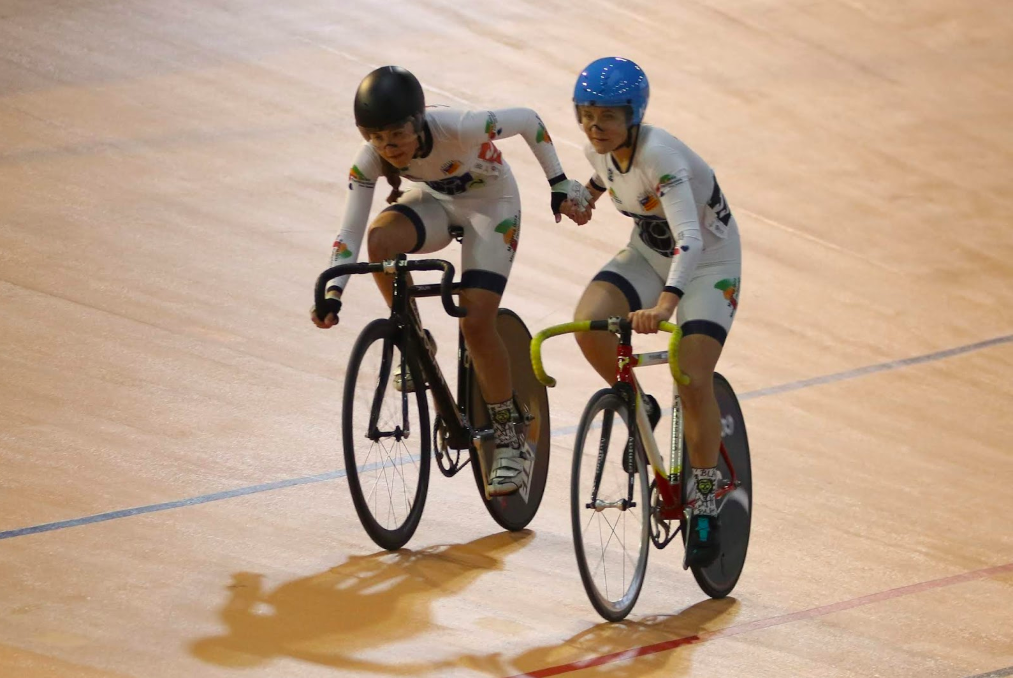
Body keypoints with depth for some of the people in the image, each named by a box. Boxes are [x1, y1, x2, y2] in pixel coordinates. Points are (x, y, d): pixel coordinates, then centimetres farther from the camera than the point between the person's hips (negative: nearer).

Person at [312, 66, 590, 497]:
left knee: (476, 322, -16)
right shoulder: (369, 161, -25)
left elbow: (528, 120, -21)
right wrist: (332, 294, -38)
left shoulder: (459, 129, -37)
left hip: (491, 204, -3)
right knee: (381, 240, -30)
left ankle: (510, 439, 2)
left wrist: (559, 184, -13)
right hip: (435, 202, 4)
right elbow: (350, 232, -25)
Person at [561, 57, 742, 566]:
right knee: (587, 325, -23)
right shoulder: (600, 148, -12)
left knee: (693, 381, -19)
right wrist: (587, 194, 4)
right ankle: (639, 408, 4)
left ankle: (705, 505, -1)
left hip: (708, 262, -6)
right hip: (646, 254, 6)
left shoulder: (659, 155, -34)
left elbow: (690, 239, -47)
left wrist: (664, 304, -59)